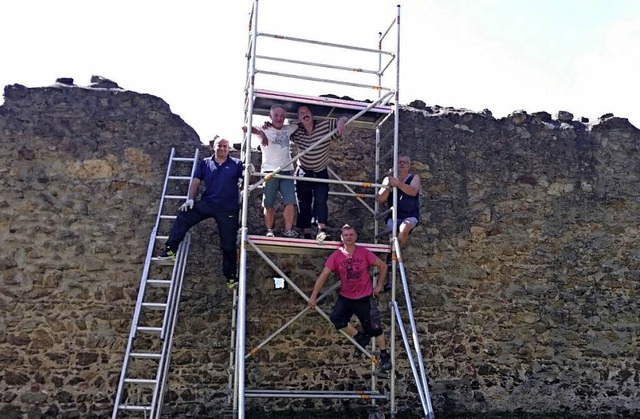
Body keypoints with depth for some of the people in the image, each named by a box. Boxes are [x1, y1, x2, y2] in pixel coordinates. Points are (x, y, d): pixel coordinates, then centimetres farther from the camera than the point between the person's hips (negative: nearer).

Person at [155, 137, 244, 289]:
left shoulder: (236, 164, 1)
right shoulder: (205, 163, 7)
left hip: (228, 209, -2)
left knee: (228, 244, 4)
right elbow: (196, 181, 4)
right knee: (183, 216, -18)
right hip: (207, 203, 2)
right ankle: (171, 249, -10)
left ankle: (230, 276, 17)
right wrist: (190, 199, -7)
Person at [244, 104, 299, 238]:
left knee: (290, 202, -8)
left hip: (287, 171, 3)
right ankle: (269, 231, 5)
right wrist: (261, 133, -23)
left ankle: (288, 230, -7)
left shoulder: (288, 129, 13)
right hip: (270, 171, -3)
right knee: (269, 203, -1)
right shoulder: (265, 130, 1)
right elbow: (245, 127, -11)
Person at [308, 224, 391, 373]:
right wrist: (314, 296, -15)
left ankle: (385, 356, 20)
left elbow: (383, 266, 1)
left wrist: (379, 285, -1)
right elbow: (323, 276, -10)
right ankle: (359, 337, 3)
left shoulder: (364, 253, -9)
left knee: (374, 328, 3)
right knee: (336, 318, -20)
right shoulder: (336, 256, -9)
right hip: (345, 297, 1)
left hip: (365, 298, -1)